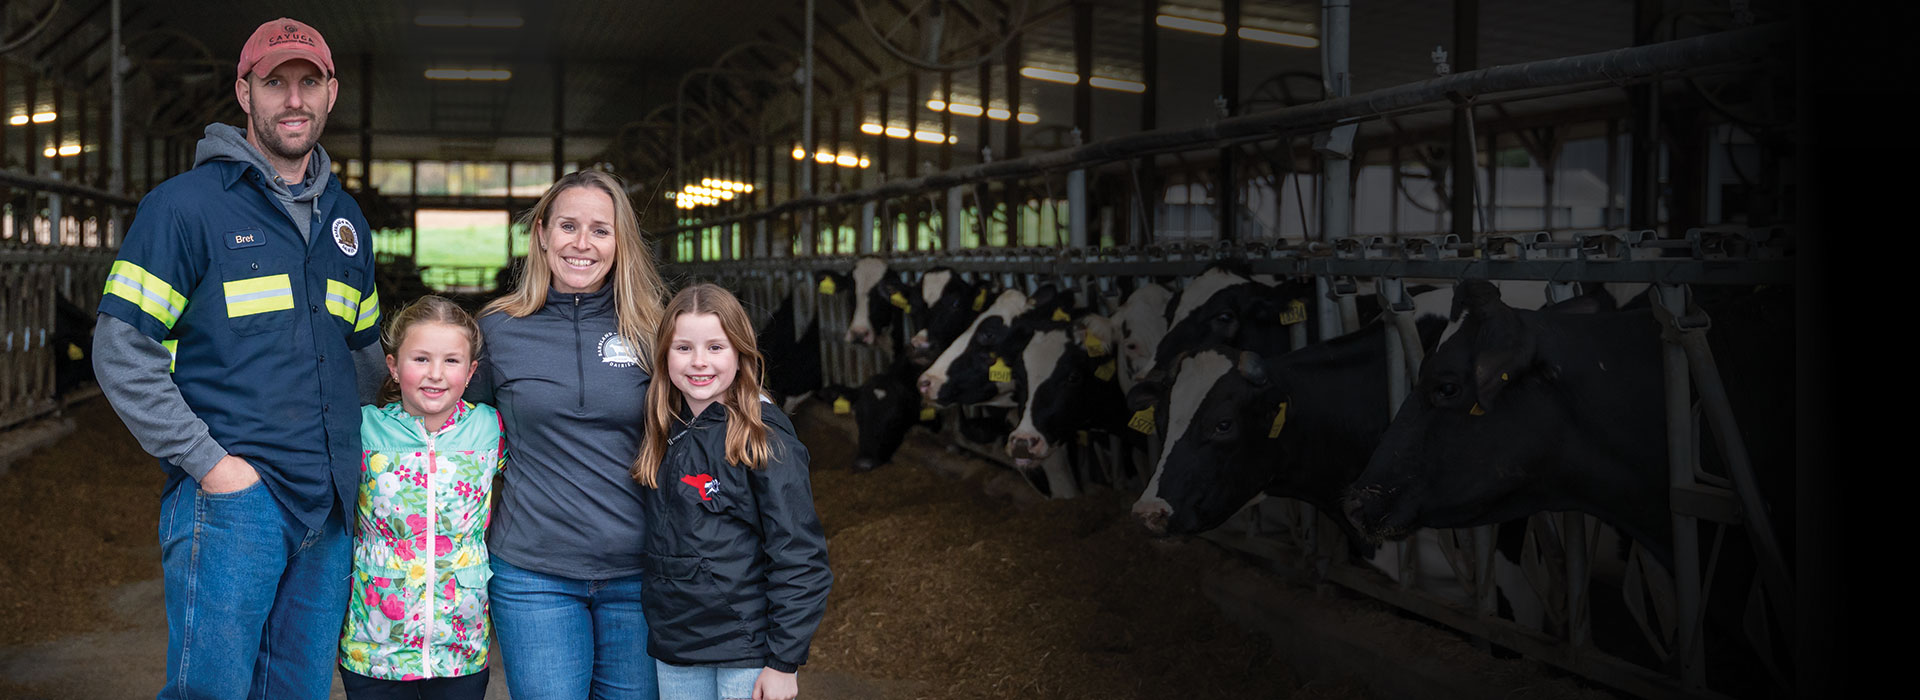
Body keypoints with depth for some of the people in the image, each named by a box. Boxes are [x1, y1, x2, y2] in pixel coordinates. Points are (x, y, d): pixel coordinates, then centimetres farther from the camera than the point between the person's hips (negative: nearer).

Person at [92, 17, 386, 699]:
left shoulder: (345, 219, 15)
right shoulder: (185, 206, -4)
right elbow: (122, 353, -8)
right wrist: (207, 461, -13)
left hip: (329, 507, 6)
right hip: (229, 497, -6)